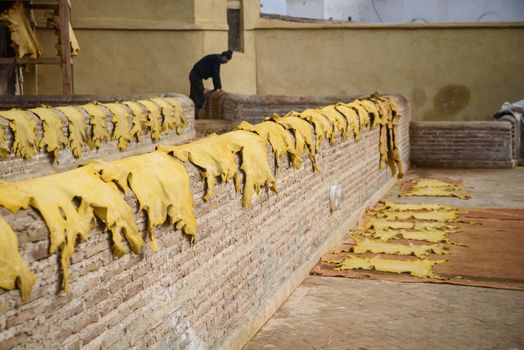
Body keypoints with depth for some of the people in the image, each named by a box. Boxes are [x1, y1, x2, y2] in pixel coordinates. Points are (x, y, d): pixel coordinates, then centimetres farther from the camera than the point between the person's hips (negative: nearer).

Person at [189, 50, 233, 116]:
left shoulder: (216, 58, 14)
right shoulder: (216, 59, -16)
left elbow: (215, 74, 19)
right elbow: (216, 75, -16)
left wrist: (216, 88, 18)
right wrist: (219, 88, -10)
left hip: (194, 75, 10)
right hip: (196, 76, -10)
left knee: (194, 97, 12)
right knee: (199, 99, -9)